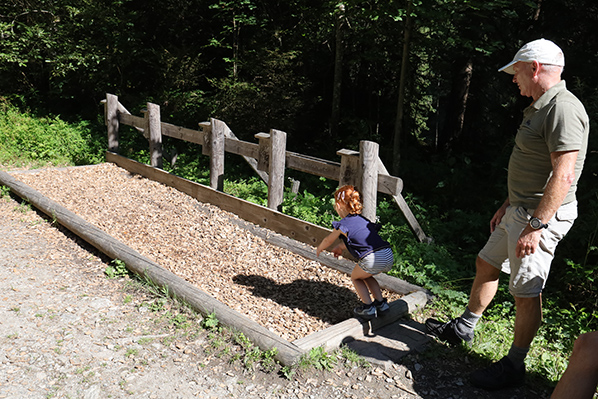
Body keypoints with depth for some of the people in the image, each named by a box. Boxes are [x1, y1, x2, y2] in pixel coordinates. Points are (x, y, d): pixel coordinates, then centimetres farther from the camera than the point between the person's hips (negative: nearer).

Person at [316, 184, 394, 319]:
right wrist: (340, 247, 56)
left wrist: (319, 249, 44)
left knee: (355, 277, 22)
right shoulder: (363, 220, 23)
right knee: (366, 276, 32)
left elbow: (328, 240, 24)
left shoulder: (342, 225, 4)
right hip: (388, 255, 7)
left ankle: (368, 308, 15)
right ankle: (381, 303, 28)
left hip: (372, 259, -7)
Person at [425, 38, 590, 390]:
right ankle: (463, 328, 36)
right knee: (486, 264, 20)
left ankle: (514, 366, 16)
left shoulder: (563, 109, -19)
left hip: (542, 216, -11)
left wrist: (535, 225, -27)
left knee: (526, 292, -1)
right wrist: (508, 205, 22)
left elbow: (563, 176, -26)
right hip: (520, 210, 11)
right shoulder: (540, 108, 14)